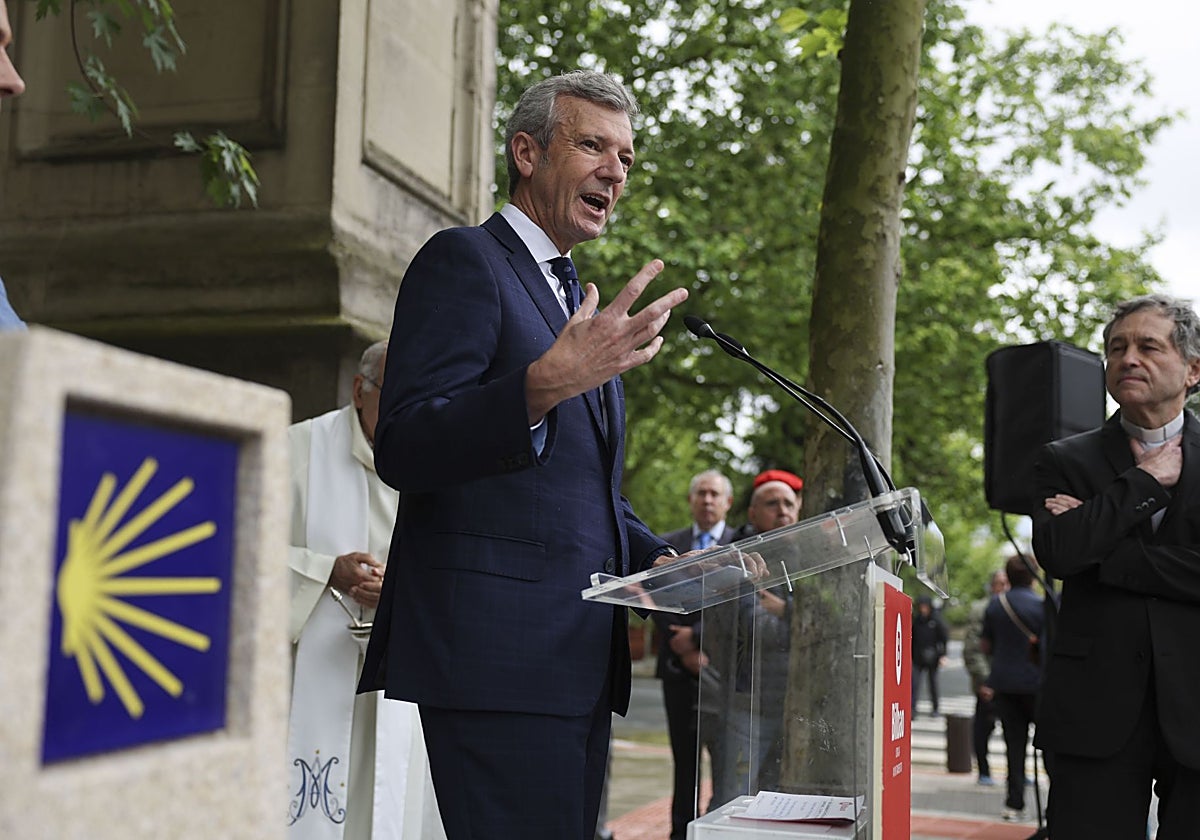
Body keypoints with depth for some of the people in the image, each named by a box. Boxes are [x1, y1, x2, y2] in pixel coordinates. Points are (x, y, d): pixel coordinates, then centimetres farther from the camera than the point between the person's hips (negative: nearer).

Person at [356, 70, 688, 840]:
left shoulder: (582, 306, 24)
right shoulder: (463, 261, -3)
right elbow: (403, 450, -16)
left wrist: (664, 562, 9)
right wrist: (546, 383, -30)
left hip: (581, 663, 9)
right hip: (492, 661, -9)